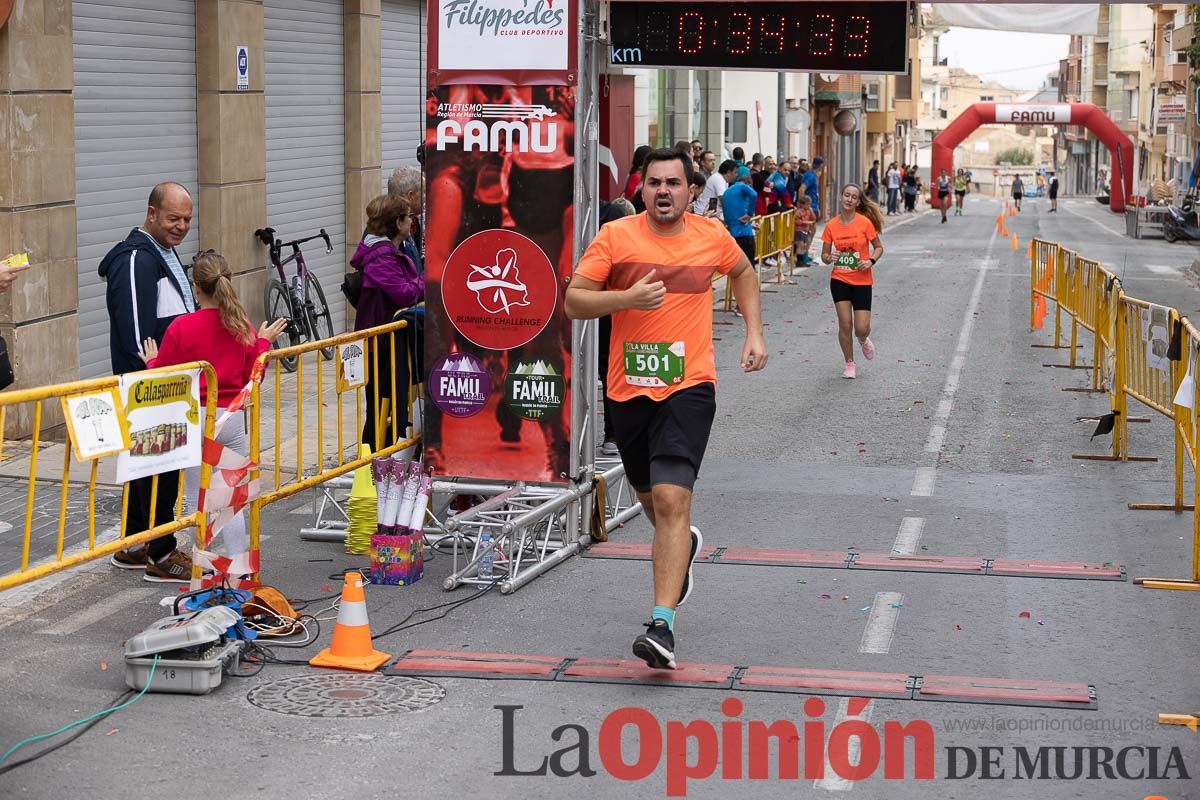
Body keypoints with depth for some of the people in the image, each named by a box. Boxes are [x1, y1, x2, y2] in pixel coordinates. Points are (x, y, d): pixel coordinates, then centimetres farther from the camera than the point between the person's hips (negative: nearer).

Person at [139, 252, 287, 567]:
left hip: (193, 419, -3)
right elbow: (252, 378, 7)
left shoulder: (181, 327, -12)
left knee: (196, 500, 8)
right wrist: (263, 342, 19)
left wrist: (152, 360, 15)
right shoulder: (242, 327, -2)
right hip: (232, 419, 3)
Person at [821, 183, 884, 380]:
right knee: (845, 324, -3)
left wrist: (871, 261, -15)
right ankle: (849, 363, 18)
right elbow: (824, 255, 7)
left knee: (861, 329, -6)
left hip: (862, 281, -1)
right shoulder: (831, 226, -2)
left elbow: (879, 247, 4)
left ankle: (864, 341, 33)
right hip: (839, 280, 1)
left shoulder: (865, 222, -8)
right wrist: (829, 258, -16)